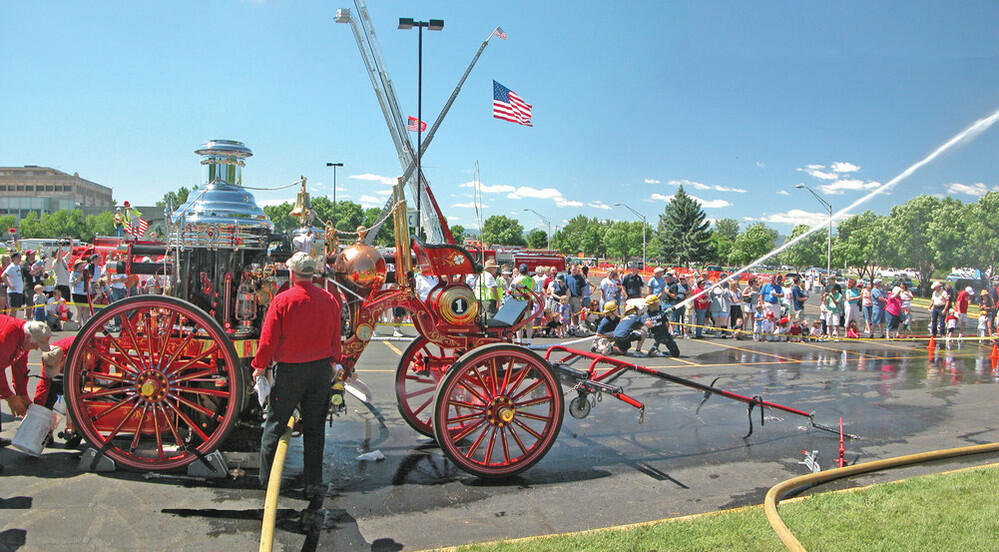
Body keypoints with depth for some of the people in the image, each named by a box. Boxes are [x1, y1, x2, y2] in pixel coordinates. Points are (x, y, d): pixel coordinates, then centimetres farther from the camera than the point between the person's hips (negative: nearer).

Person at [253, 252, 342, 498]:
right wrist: (333, 362, 23)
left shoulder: (282, 300, -13)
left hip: (289, 369, -3)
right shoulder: (330, 300, -2)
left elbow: (269, 339, -9)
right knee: (314, 427, 12)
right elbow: (336, 339, 7)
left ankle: (267, 479, 21)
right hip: (321, 369, 3)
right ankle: (313, 483, 16)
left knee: (275, 425, 12)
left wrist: (260, 366, 5)